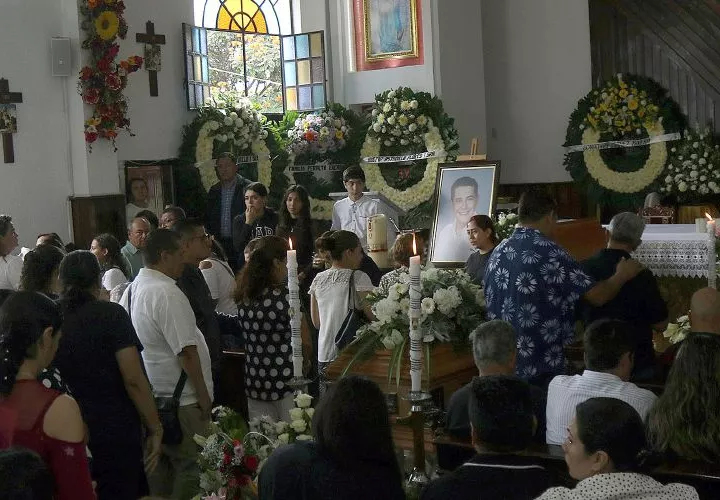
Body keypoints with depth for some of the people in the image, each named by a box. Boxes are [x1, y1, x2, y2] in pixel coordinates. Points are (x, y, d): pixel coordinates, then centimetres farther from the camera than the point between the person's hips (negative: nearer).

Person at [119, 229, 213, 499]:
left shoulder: (132, 289, 8)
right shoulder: (167, 293, -20)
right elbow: (186, 351, -21)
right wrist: (203, 396, -12)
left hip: (148, 396, 9)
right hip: (180, 399, -9)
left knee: (159, 465, 17)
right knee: (190, 468, -1)